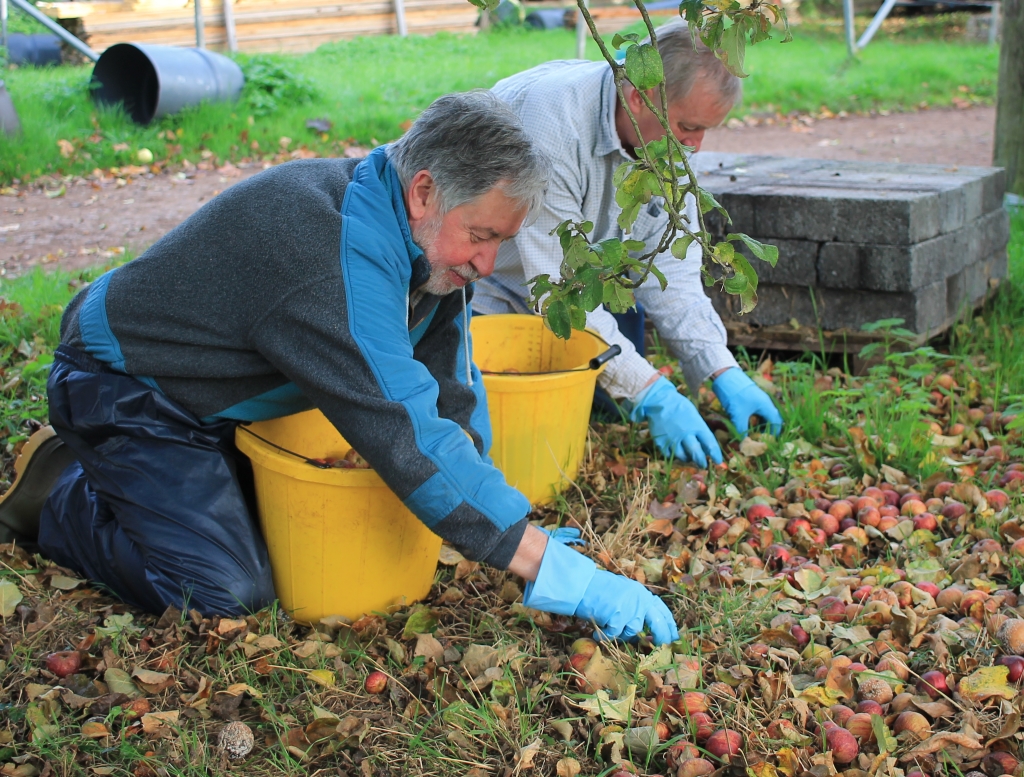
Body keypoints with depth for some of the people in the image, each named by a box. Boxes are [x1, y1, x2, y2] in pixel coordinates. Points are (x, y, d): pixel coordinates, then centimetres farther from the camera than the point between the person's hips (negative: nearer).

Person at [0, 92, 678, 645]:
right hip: (127, 393, -9)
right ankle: (63, 496, 6)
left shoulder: (429, 233, -7)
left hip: (219, 393, 9)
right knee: (230, 591, -16)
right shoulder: (344, 250, -36)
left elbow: (448, 382, 2)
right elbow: (411, 436, -41)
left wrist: (504, 521, -6)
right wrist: (556, 571, -38)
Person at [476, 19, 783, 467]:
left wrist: (724, 373, -20)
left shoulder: (667, 138, -11)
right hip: (487, 293, -6)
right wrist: (652, 393, -35)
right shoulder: (552, 122, -35)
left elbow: (669, 271, -9)